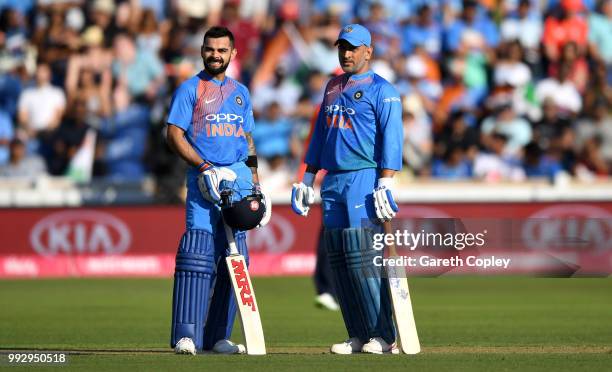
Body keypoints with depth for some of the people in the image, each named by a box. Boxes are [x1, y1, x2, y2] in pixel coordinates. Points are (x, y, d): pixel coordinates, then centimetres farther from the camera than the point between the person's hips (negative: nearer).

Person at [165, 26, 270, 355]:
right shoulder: (190, 89, 3)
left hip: (240, 179, 6)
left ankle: (218, 336, 6)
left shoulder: (240, 92, 19)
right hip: (205, 179, -6)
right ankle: (186, 335, -16)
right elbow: (174, 134, -4)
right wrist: (204, 167, -15)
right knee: (198, 252, -14)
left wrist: (257, 185, 14)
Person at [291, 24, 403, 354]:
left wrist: (385, 184, -20)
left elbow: (391, 139, -10)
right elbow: (320, 135, 24)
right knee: (337, 259, 2)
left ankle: (383, 336, -13)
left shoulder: (382, 91, -2)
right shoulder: (333, 88, 20)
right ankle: (359, 337, 5)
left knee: (362, 256, -15)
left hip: (365, 180, -7)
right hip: (333, 182, 7)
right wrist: (307, 179, 19)